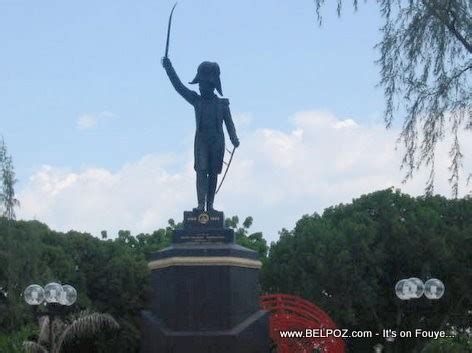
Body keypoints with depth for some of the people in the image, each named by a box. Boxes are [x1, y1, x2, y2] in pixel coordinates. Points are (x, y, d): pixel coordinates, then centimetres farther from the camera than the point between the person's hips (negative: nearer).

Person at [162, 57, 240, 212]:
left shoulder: (222, 104, 8)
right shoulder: (197, 100, 9)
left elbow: (229, 123, 6)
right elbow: (179, 86, 5)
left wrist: (234, 138, -11)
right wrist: (169, 68, -2)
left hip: (217, 141, 0)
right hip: (201, 140, 0)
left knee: (213, 173, 3)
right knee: (201, 171, -12)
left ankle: (210, 204, 8)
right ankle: (201, 204, -18)